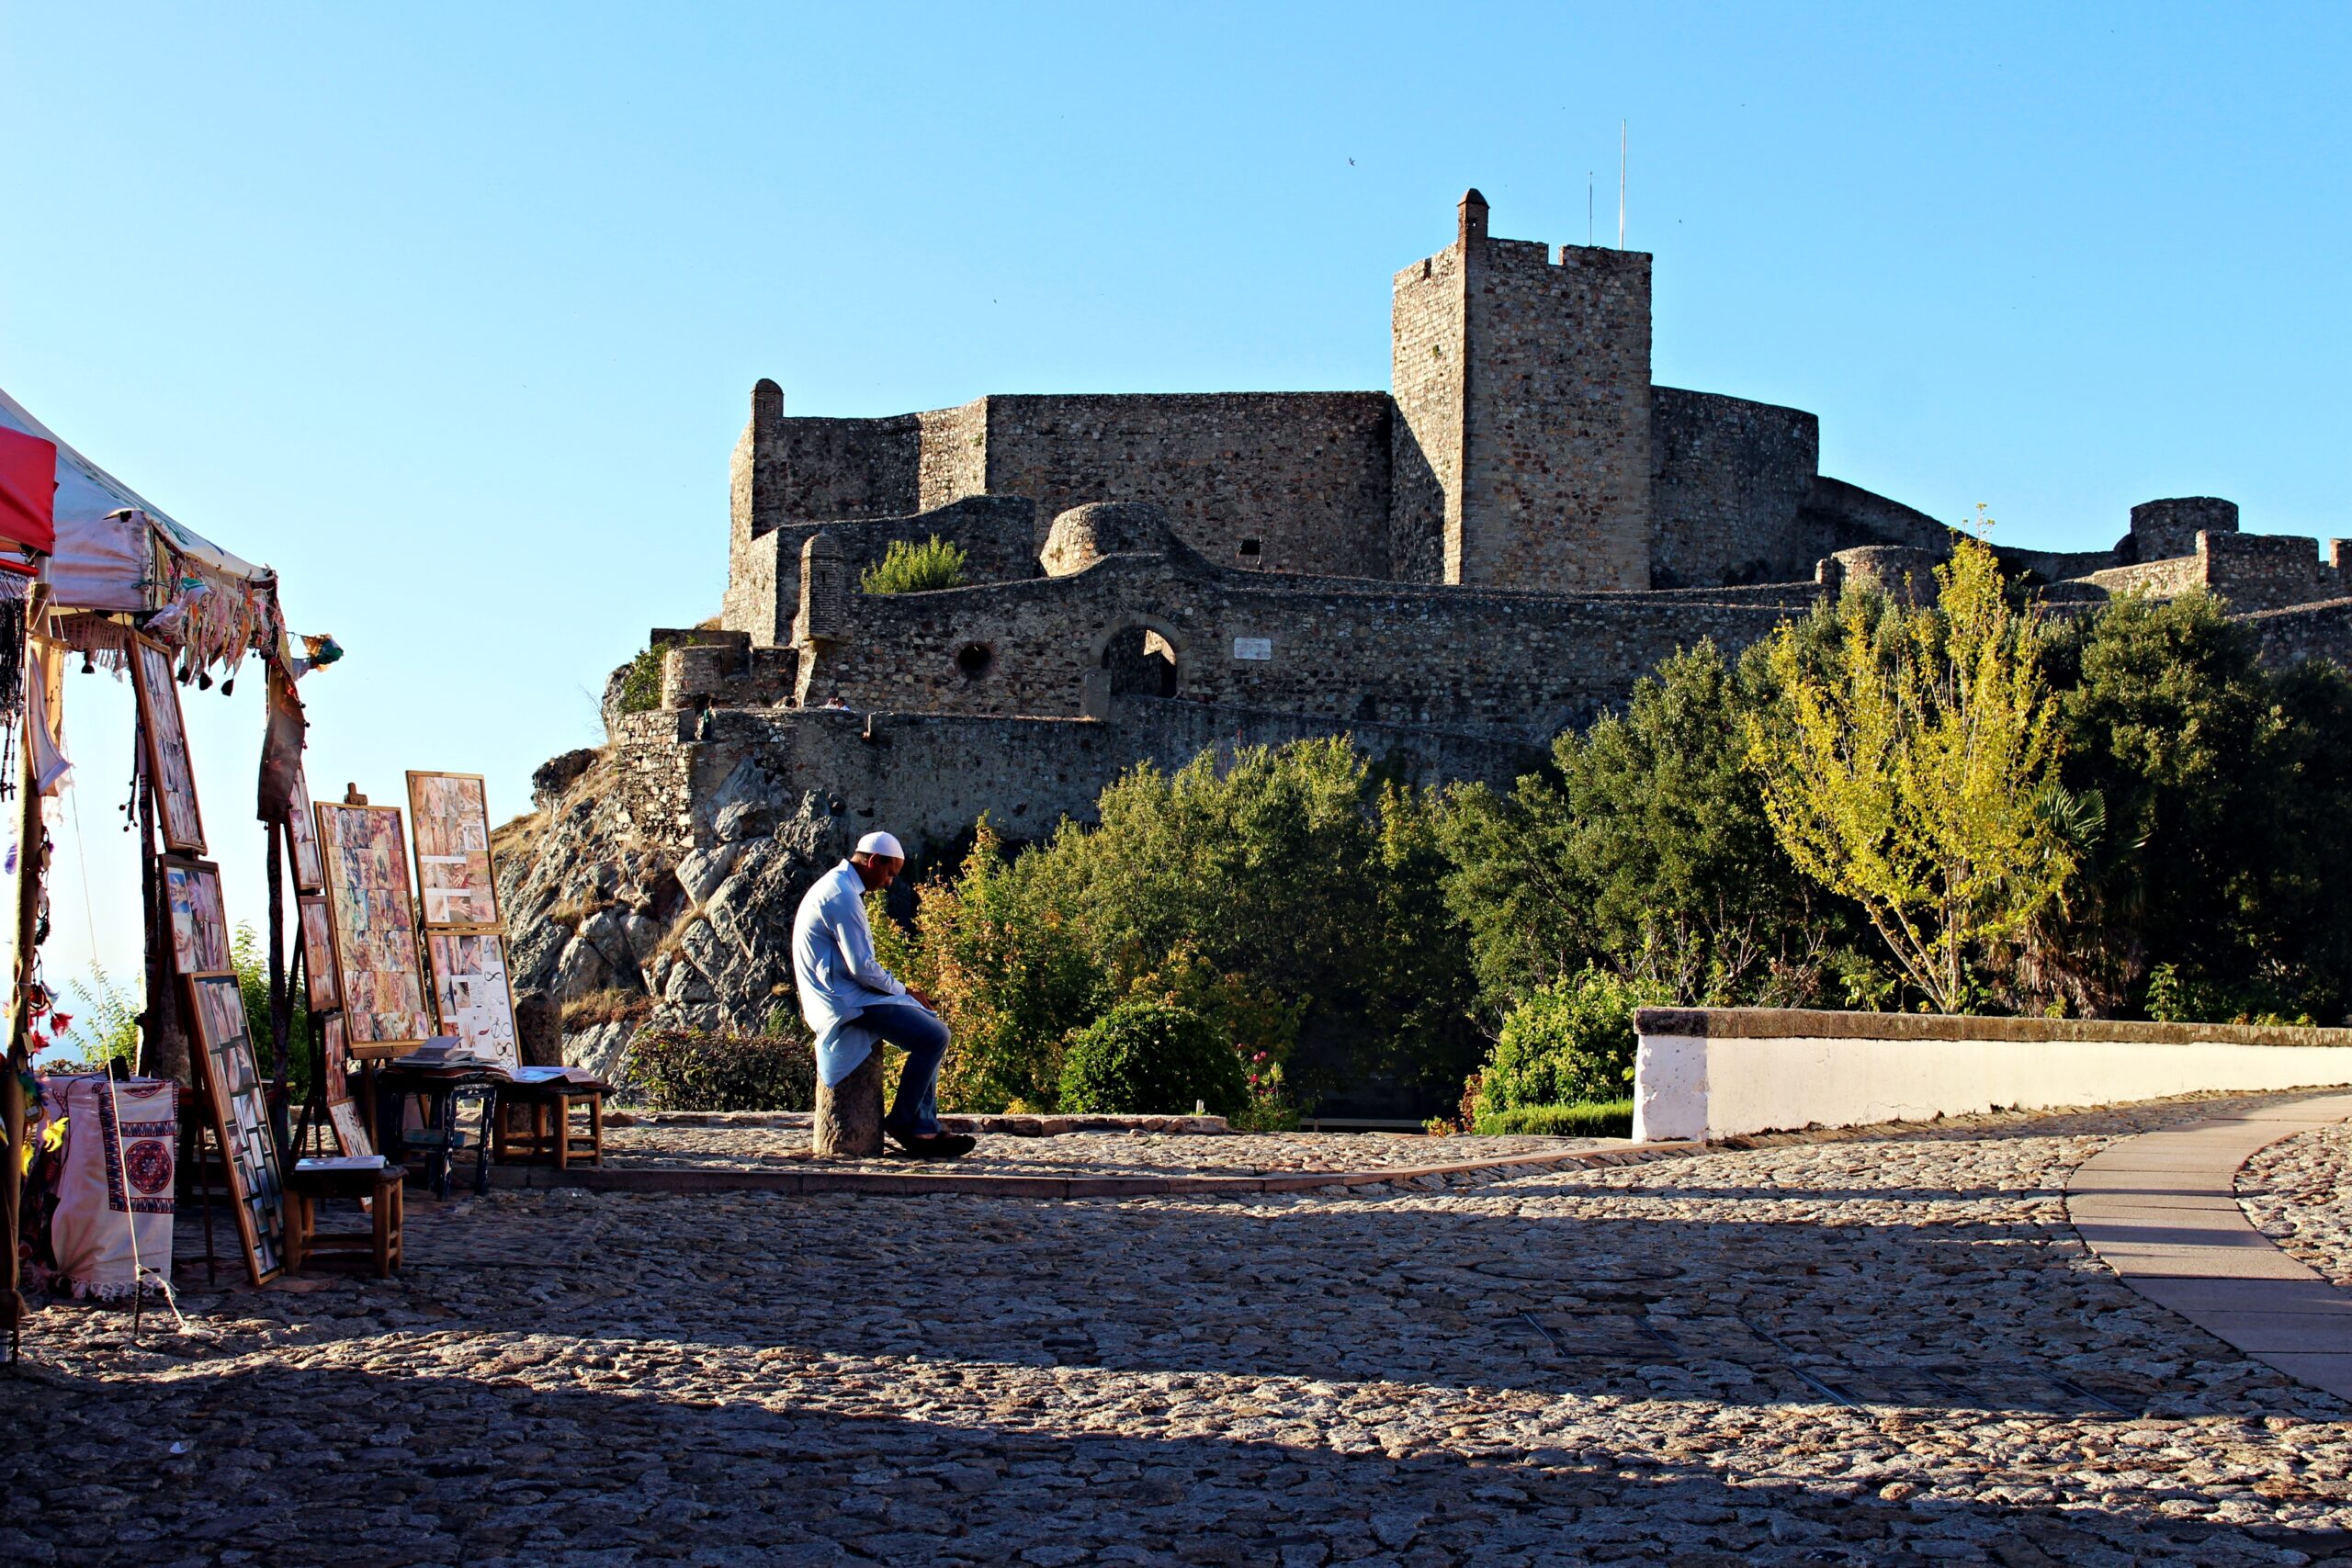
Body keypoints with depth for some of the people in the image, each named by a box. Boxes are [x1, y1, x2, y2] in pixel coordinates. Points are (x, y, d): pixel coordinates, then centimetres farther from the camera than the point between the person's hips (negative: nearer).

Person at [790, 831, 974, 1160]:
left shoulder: (834, 886, 18)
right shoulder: (843, 895, -17)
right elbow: (862, 967, -22)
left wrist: (899, 990, 13)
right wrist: (904, 991, -7)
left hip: (840, 995, 11)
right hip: (846, 1002, -11)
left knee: (931, 1027, 11)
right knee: (933, 1036, -16)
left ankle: (924, 1128, 4)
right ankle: (901, 1122, -5)